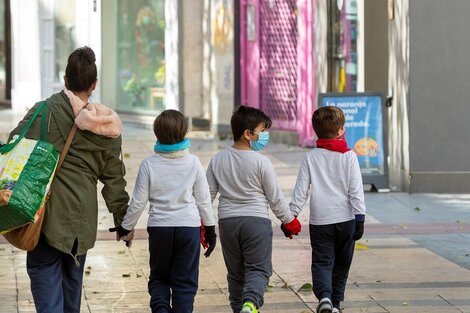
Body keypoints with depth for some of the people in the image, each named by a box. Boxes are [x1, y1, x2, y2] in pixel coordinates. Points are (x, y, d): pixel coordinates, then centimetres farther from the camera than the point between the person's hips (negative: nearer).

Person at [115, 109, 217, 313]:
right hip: (189, 226, 0)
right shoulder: (193, 163, -4)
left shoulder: (149, 164, -6)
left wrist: (126, 227, 12)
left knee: (158, 277, 15)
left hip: (159, 227, 0)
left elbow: (138, 202, -2)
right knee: (184, 281, 7)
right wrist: (210, 229, 13)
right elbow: (203, 200, 2)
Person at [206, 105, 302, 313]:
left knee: (235, 272, 14)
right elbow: (275, 197, -3)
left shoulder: (218, 160, 3)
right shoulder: (261, 162, -10)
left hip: (227, 221, 4)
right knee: (258, 268, -4)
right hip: (257, 220, -4)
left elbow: (208, 194, 5)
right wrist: (289, 221, 11)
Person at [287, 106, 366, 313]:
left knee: (322, 262, 2)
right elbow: (356, 190, -5)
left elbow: (301, 190, -1)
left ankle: (324, 296, -22)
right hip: (345, 218, 0)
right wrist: (360, 218, -1)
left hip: (320, 220, 0)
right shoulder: (349, 157, -2)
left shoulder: (310, 158, 0)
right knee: (341, 264, 15)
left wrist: (292, 215, 5)